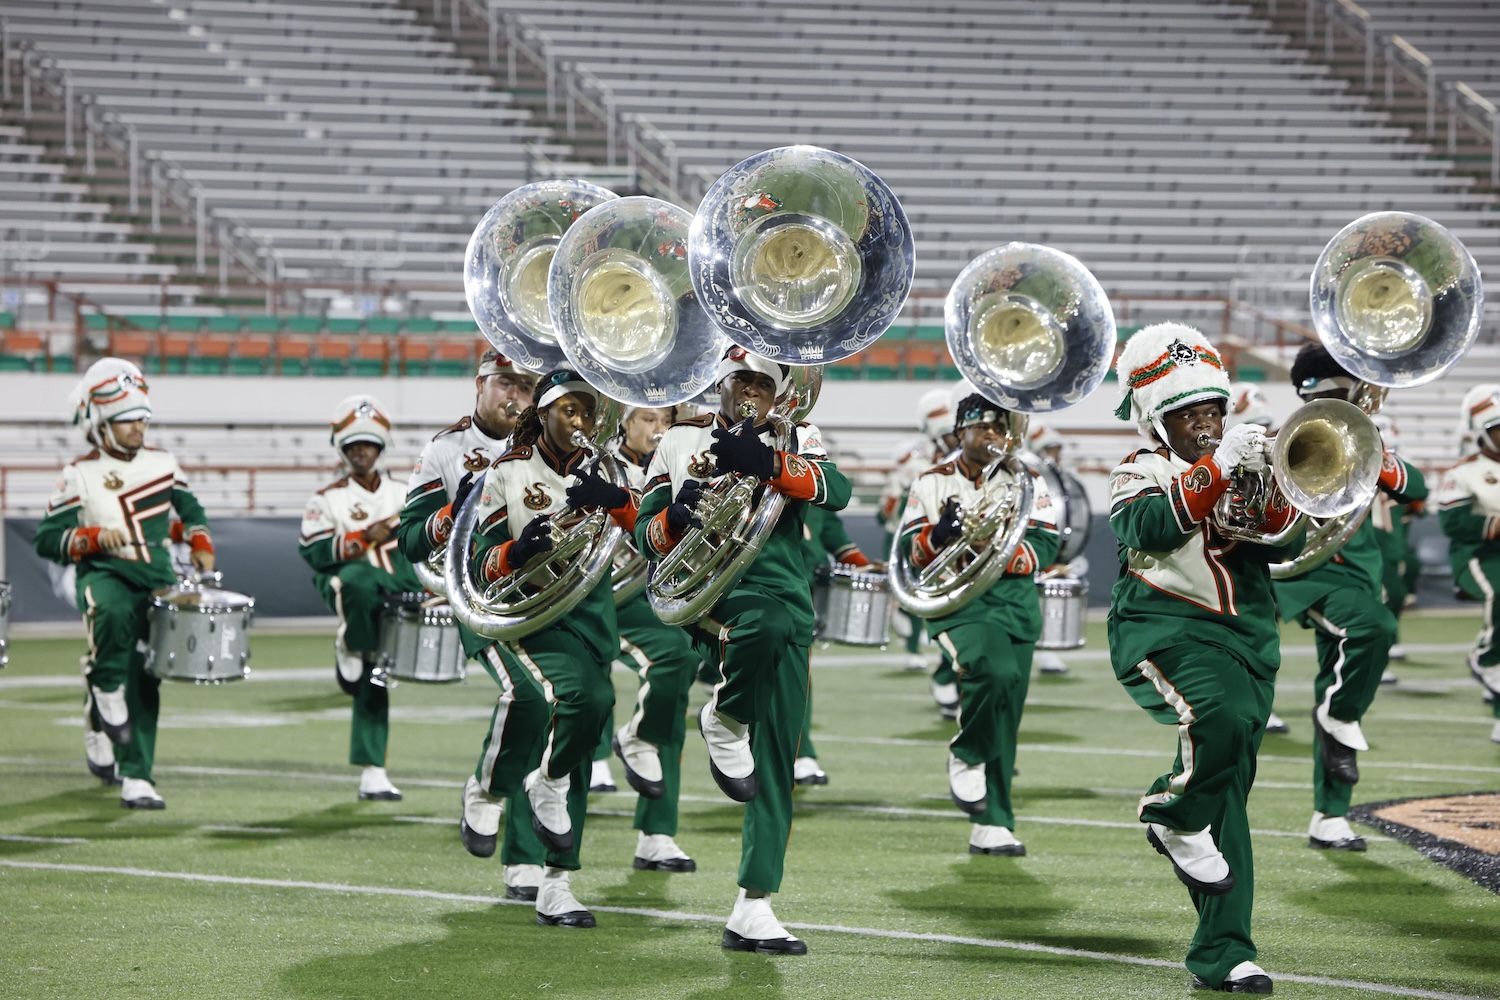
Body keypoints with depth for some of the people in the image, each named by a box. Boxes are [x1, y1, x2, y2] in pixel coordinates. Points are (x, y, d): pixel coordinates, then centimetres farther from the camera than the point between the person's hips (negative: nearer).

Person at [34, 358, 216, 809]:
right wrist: (94, 538, -17)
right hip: (103, 574, -4)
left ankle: (136, 778, 1)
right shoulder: (81, 475, 0)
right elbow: (46, 539, -2)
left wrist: (200, 542, 13)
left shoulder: (162, 463, 12)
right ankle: (104, 698, -15)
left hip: (157, 580, 4)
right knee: (114, 613, -39)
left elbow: (188, 507, 31)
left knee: (145, 679, -3)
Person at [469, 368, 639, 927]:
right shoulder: (507, 474, 0)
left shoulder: (599, 471, 9)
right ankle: (546, 782, -3)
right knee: (586, 696, -33)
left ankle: (557, 887, 13)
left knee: (578, 755, 7)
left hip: (595, 613, 5)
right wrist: (516, 551, -24)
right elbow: (481, 564, -3)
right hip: (536, 614, -5)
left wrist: (617, 501, -22)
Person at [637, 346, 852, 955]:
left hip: (785, 601, 2)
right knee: (766, 620, -39)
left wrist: (767, 464, -23)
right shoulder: (681, 442, 14)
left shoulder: (793, 444, 14)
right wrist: (676, 515, -11)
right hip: (705, 591, -2)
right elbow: (645, 536, 11)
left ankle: (753, 912, 2)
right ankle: (723, 721, -12)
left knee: (775, 765, -3)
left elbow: (838, 492, -8)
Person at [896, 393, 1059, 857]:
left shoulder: (1027, 482, 11)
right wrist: (938, 534, -20)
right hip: (958, 603, -3)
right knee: (996, 671, -32)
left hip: (1015, 605, 3)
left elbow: (1046, 544, 0)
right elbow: (908, 549, 1)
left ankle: (991, 826, 9)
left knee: (1005, 719, 2)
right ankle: (966, 757, -6)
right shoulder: (933, 482, 8)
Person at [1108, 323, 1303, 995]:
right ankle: (1175, 817, -5)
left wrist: (1269, 494, -13)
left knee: (1229, 791, 3)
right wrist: (1218, 468, -23)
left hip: (1247, 640, 5)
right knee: (1218, 719, -34)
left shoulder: (1243, 472, 17)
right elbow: (1151, 525, -17)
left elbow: (1290, 545, 6)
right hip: (1167, 631, -5)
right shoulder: (1141, 473, 5)